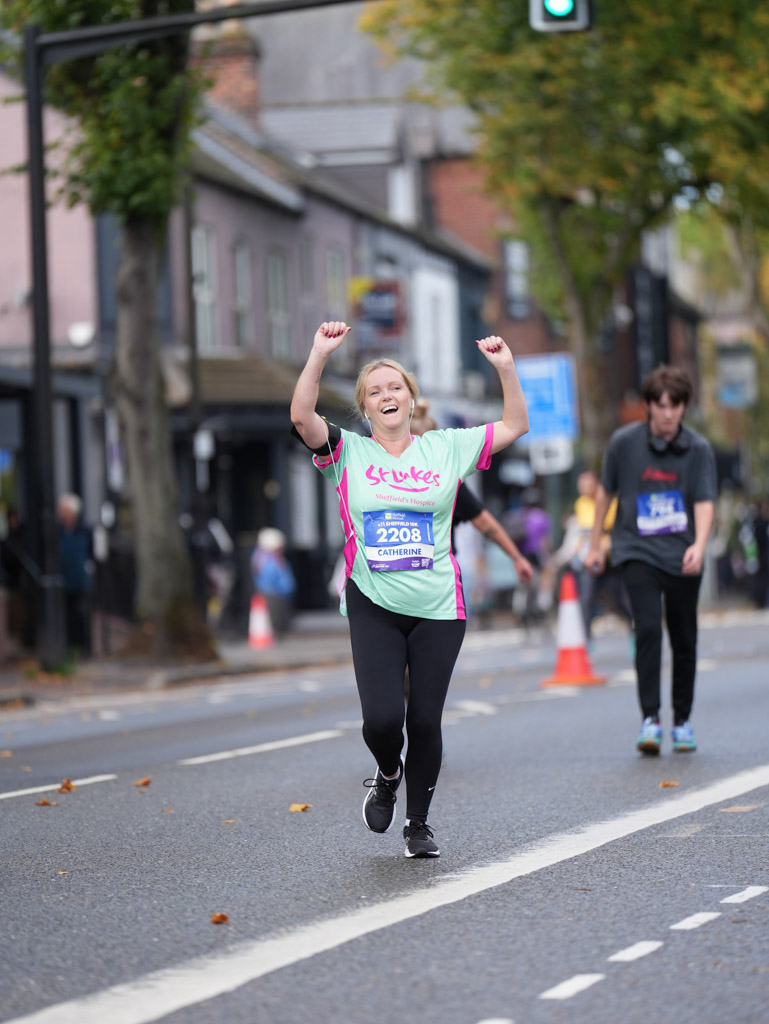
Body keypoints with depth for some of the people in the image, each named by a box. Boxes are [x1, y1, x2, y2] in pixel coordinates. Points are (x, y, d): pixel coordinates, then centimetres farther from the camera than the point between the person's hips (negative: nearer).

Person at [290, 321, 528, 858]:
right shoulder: (348, 452, 3)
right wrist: (320, 353, -20)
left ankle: (419, 823, 22)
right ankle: (388, 774, 22)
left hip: (438, 609, 1)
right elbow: (302, 416, -13)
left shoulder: (446, 448, 7)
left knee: (425, 720, 3)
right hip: (373, 607, -1)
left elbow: (515, 426, 8)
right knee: (382, 717, -13)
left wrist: (506, 368, -5)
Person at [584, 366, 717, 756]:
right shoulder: (624, 442, -2)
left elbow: (704, 503, -9)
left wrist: (699, 544, -27)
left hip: (682, 557, 1)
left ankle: (682, 721, 22)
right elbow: (605, 492, 11)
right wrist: (595, 544, 14)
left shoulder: (699, 449, -2)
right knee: (648, 629, -18)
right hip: (638, 552, -1)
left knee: (684, 640, 8)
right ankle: (649, 719, -17)